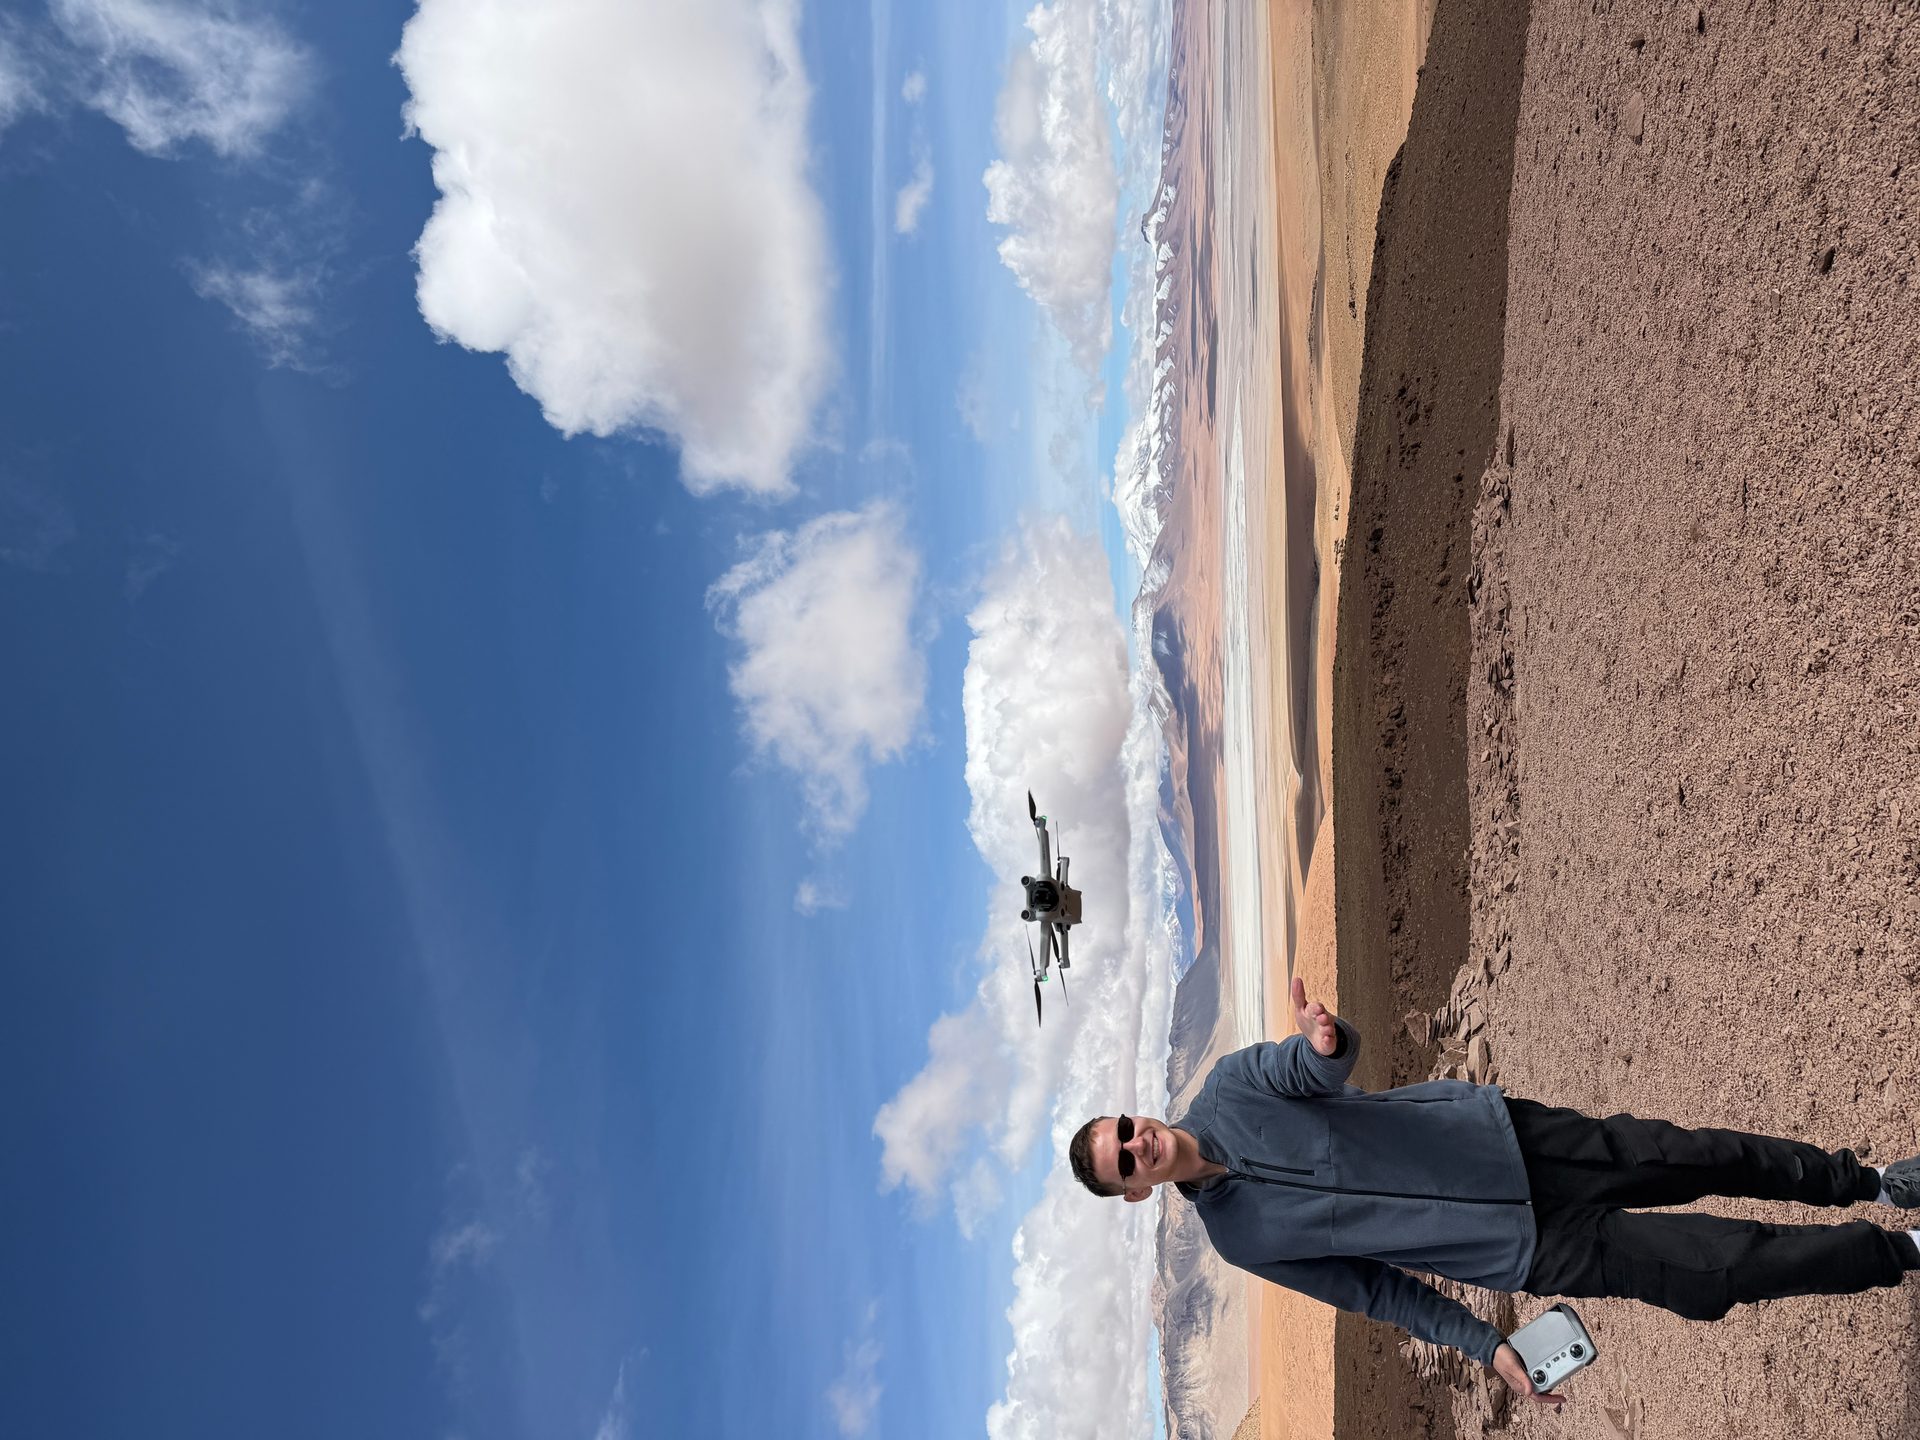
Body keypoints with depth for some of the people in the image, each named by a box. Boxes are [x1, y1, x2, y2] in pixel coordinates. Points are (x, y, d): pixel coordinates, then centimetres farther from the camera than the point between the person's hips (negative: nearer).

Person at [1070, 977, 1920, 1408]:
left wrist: (1323, 1044, -48)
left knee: (1688, 1157, 4)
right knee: (1713, 1272, -2)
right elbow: (1373, 1288, -1)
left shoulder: (1227, 1085, -6)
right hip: (1523, 1250, -1)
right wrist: (1486, 1347, -7)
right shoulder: (1242, 1238, -7)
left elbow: (1318, 1071, -24)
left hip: (1497, 1130, 2)